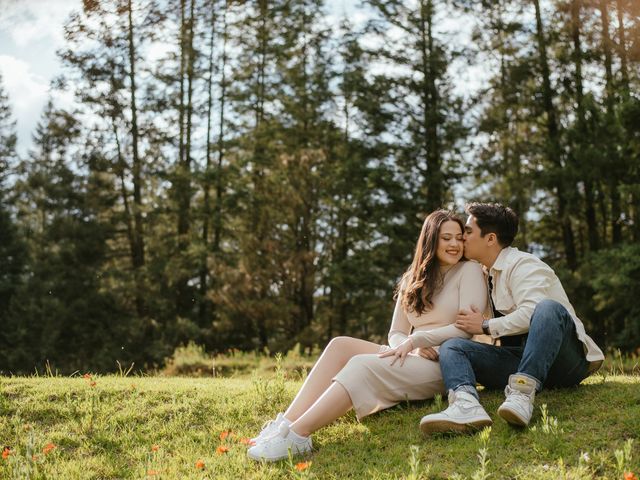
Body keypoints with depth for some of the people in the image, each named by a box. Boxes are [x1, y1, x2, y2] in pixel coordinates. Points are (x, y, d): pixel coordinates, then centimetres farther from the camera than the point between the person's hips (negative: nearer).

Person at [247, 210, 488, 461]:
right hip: (413, 357, 6)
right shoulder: (412, 279, 18)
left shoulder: (469, 271, 0)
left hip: (444, 365, -6)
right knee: (340, 345, -14)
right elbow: (396, 334, 13)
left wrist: (415, 340, -15)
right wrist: (411, 347, -10)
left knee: (361, 364, -28)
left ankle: (296, 437, -38)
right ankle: (287, 423, -27)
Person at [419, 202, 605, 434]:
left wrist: (485, 326, -12)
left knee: (549, 308, -36)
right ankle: (466, 405, -46)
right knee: (451, 346, -13)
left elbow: (531, 313, -24)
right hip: (520, 357, 7)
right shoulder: (490, 275, 19)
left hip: (562, 361, -7)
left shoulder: (522, 264, -6)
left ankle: (523, 392, -51)